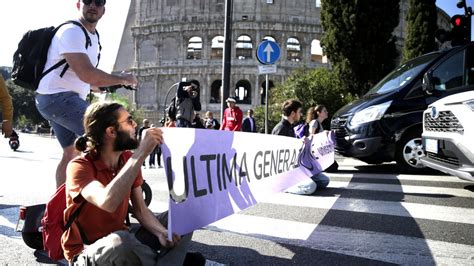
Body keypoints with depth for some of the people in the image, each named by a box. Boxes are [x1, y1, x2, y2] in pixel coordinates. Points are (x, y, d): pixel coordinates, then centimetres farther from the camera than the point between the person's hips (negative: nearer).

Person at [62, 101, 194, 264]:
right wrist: (141, 153, -39)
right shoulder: (79, 166, -20)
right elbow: (107, 202, -41)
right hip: (86, 252, -6)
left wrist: (161, 232, -20)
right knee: (123, 241, -39)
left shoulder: (129, 160, -1)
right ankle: (167, 259, -13)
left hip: (121, 240, 7)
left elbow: (140, 210, 1)